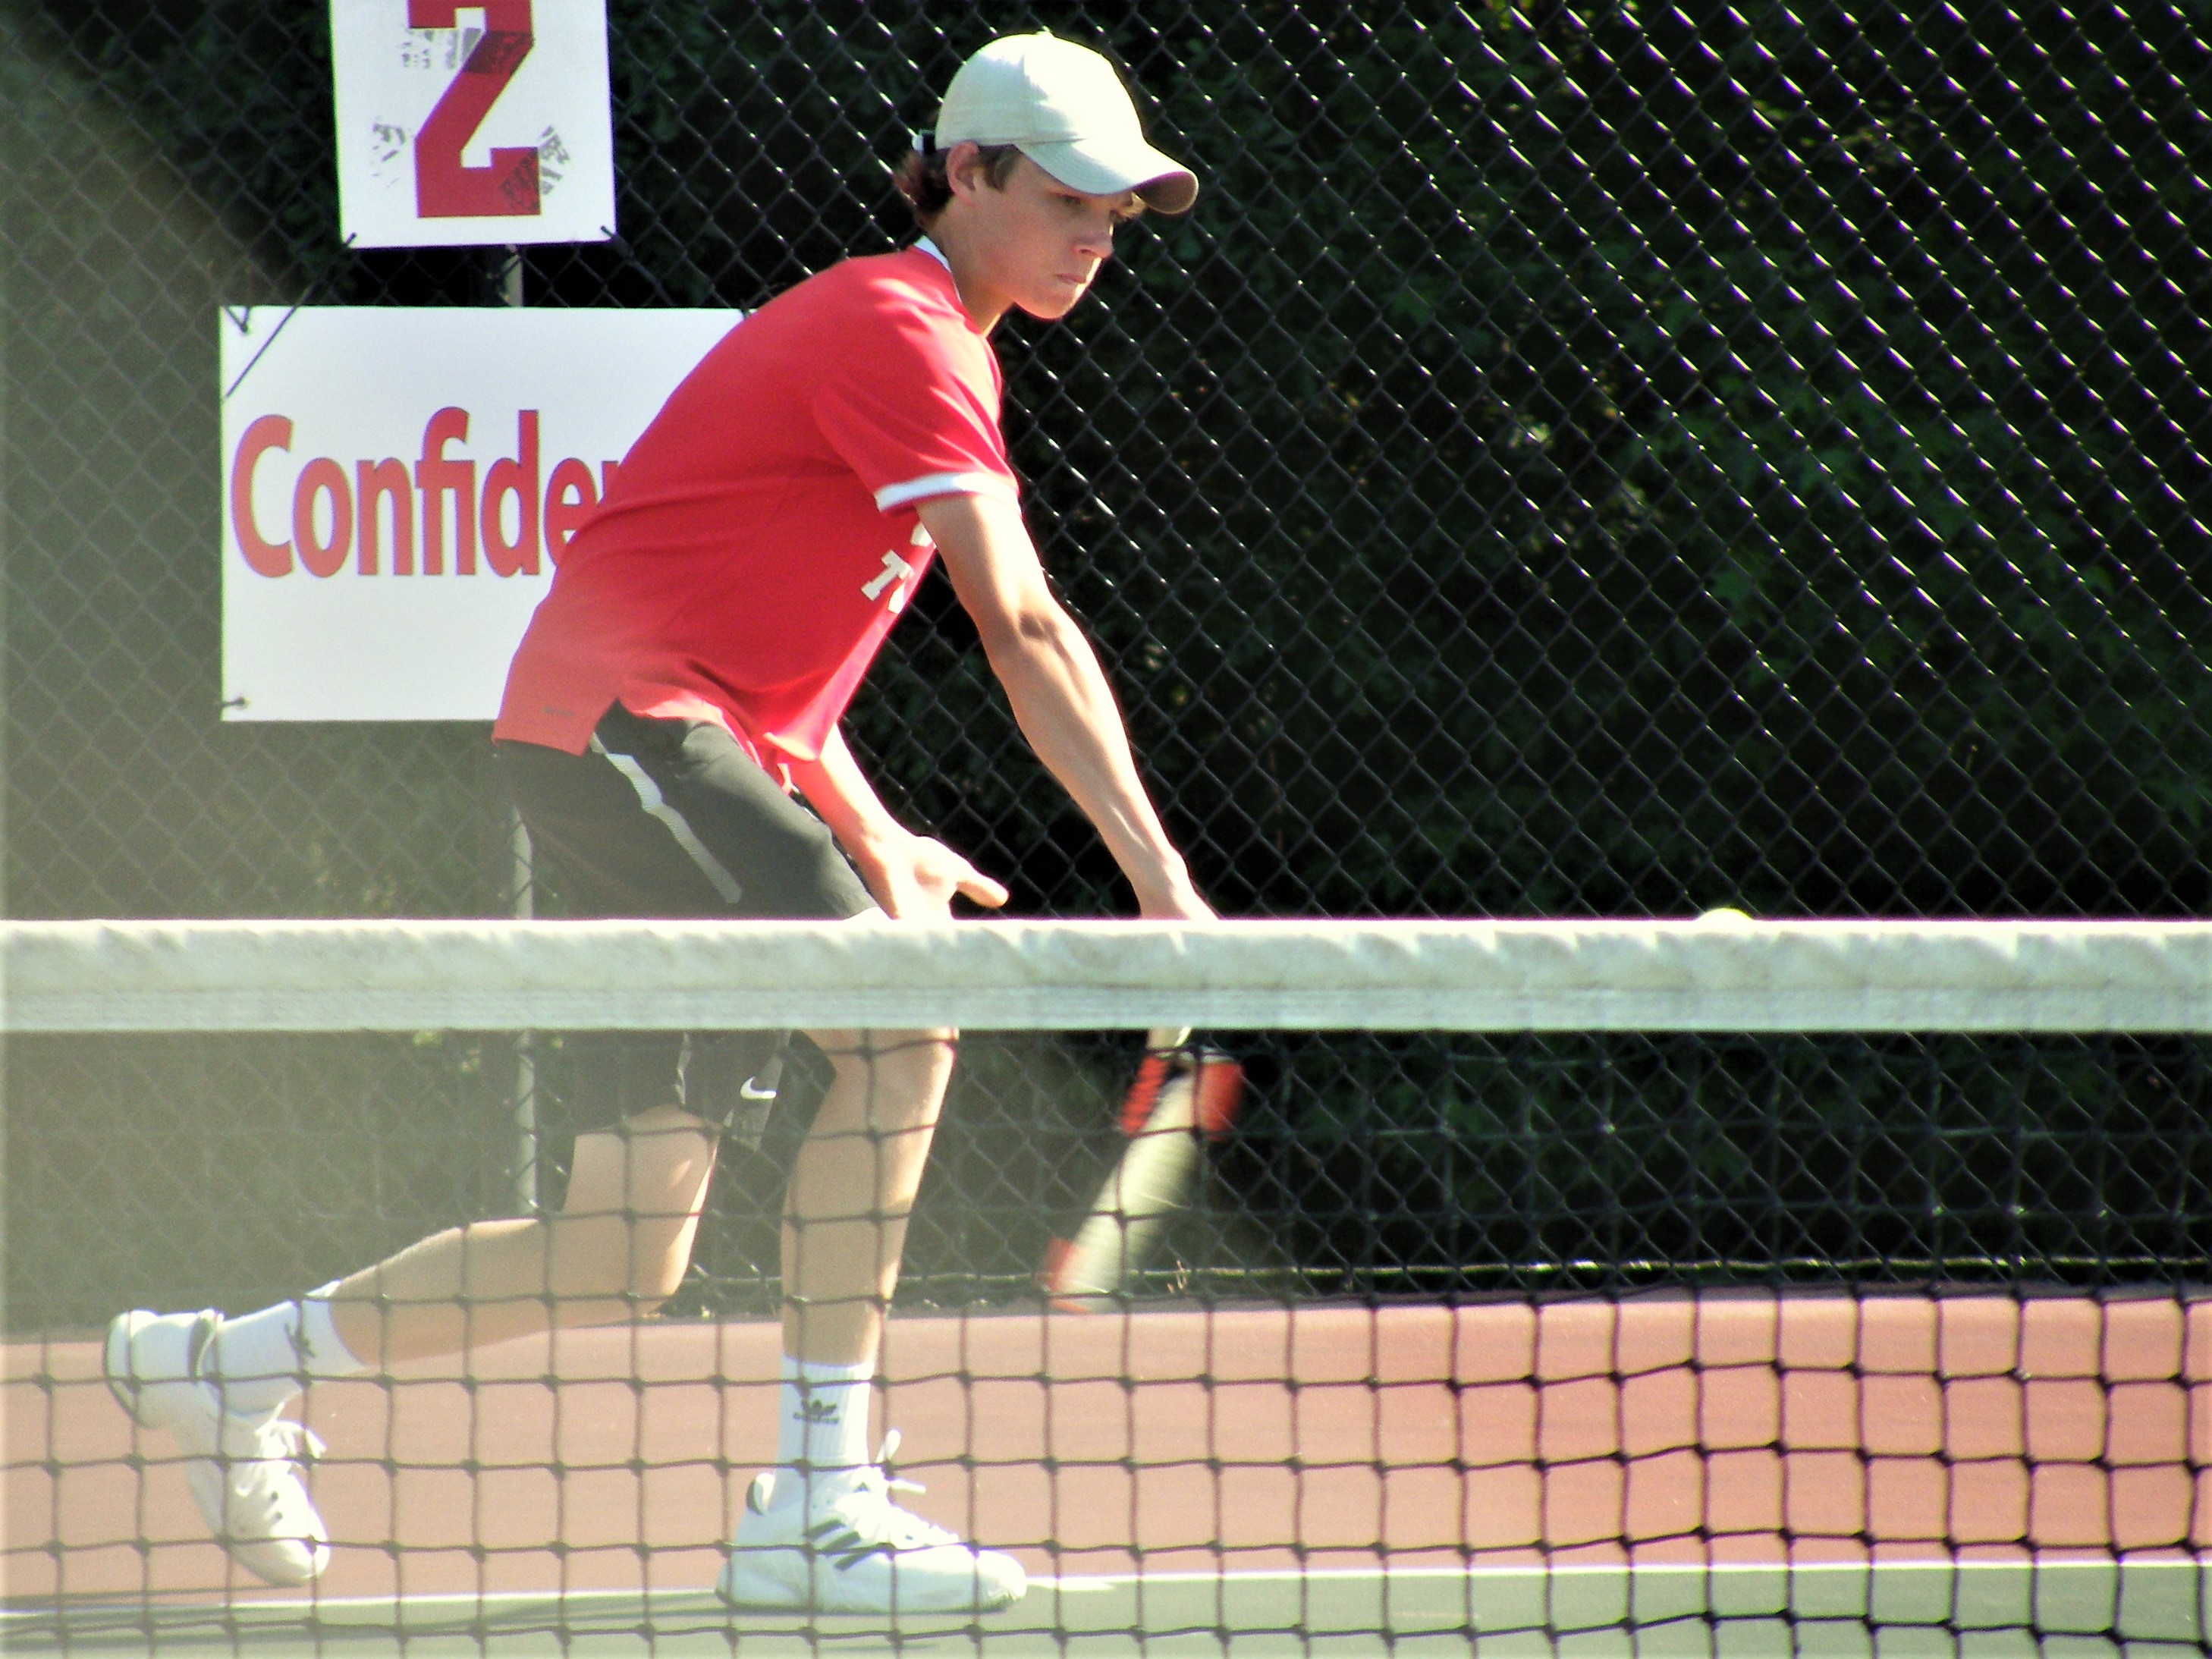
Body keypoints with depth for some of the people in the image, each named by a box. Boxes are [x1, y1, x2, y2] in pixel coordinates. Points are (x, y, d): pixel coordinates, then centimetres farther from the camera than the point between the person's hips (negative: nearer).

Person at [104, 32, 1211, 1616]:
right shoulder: (901, 336, -12)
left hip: (687, 765, 10)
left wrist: (872, 840, 15)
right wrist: (1158, 875, -26)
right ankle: (814, 1506, -25)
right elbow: (1026, 632, -22)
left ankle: (232, 1363, 22)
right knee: (901, 1033, -25)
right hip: (620, 724, -10)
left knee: (626, 1266, 6)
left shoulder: (916, 342, 20)